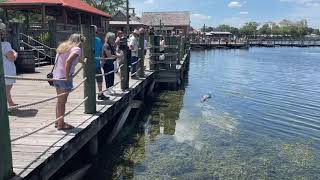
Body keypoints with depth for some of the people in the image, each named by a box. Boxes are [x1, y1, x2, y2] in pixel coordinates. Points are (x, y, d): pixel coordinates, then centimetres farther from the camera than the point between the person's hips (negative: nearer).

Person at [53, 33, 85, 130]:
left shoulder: (62, 46, 14)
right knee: (62, 102, 1)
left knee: (59, 101, 19)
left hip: (56, 76, 8)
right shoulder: (76, 49, -10)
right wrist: (67, 76, -20)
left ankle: (58, 121, 29)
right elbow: (68, 61, -27)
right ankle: (61, 124, 10)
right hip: (64, 78, -8)